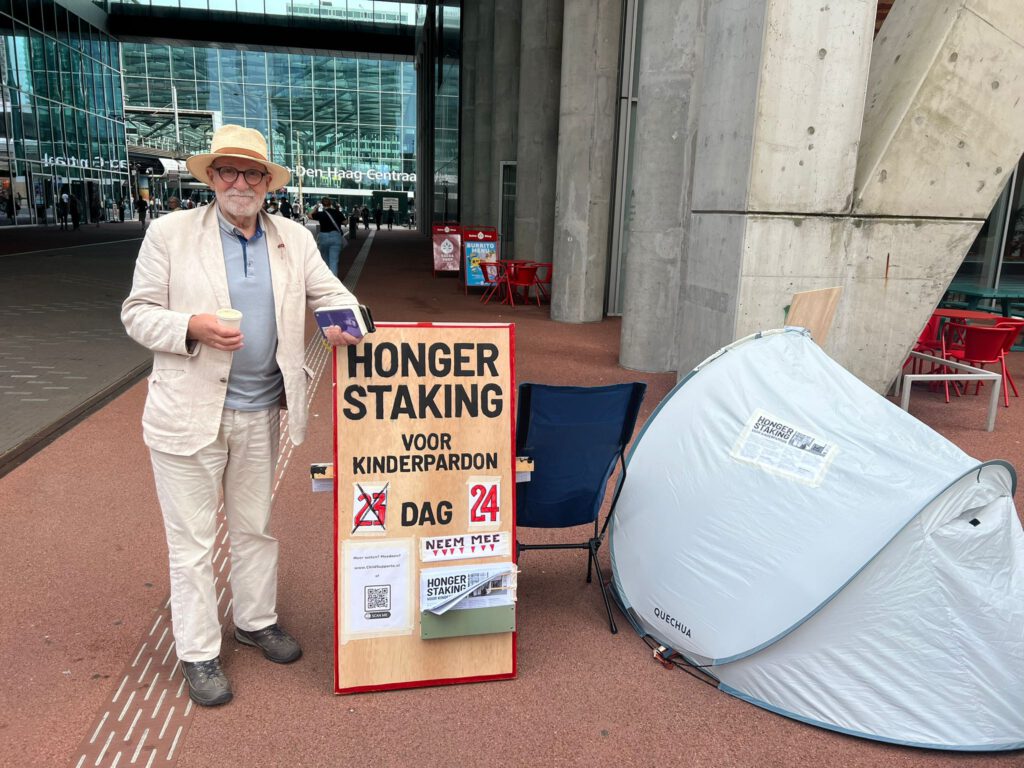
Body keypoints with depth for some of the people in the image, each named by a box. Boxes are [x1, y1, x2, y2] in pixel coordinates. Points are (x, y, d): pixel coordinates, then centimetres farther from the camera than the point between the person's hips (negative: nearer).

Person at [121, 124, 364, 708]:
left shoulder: (294, 239, 6)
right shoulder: (170, 233, -3)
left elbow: (332, 293, 7)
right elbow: (137, 313, -2)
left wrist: (344, 321, -17)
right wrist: (192, 327, -21)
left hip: (261, 413, 4)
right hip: (190, 413, -3)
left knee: (257, 527, 19)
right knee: (193, 539, 7)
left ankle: (257, 621, 39)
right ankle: (199, 653, 23)